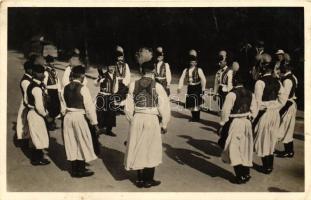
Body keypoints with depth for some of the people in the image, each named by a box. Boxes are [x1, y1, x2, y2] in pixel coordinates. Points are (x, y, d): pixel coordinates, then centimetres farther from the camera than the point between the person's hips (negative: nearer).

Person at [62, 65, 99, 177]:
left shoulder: (66, 88, 4)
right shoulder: (82, 88, -14)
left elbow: (63, 104, 8)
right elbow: (89, 106, -14)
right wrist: (94, 122, -8)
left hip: (68, 116, 6)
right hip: (79, 117, -6)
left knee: (71, 143, 14)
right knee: (82, 143, 9)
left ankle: (74, 169, 25)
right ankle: (81, 170, 17)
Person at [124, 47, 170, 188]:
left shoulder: (133, 85, -1)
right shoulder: (157, 86, -10)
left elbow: (128, 107, 1)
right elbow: (164, 107, -9)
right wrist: (164, 124, 4)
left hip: (137, 120, 3)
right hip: (152, 120, -3)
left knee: (138, 148, 15)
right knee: (150, 150, 11)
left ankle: (140, 179, 26)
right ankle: (148, 180, 22)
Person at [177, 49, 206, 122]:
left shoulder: (199, 70, -6)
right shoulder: (186, 70, 7)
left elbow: (203, 79, -7)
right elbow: (182, 79, 3)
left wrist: (203, 89, -9)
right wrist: (179, 87, -6)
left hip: (197, 88, -5)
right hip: (190, 88, 5)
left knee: (196, 103, -3)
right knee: (190, 103, 8)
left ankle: (197, 117, 10)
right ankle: (194, 117, 24)